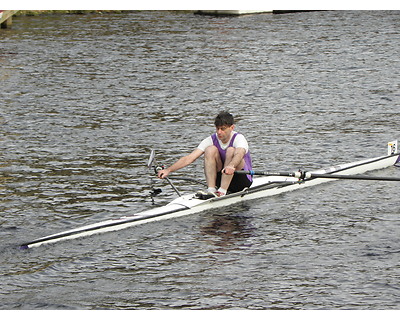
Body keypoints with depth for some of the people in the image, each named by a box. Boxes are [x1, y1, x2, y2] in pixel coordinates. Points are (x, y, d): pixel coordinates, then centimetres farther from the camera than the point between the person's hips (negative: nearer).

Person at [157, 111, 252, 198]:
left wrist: (231, 166, -65)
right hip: (220, 179, 4)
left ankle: (222, 191, -35)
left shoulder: (239, 138, -17)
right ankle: (211, 190, -28)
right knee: (210, 150, -19)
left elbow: (239, 154, -41)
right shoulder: (211, 140, -6)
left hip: (243, 181, -4)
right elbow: (190, 158, -15)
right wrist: (168, 170, -28)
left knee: (231, 151, -28)